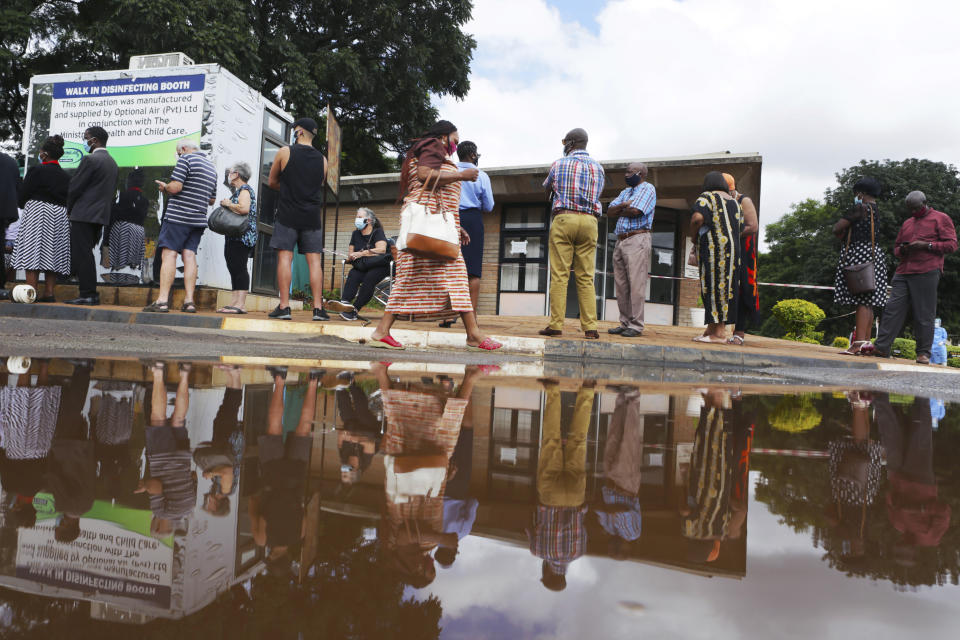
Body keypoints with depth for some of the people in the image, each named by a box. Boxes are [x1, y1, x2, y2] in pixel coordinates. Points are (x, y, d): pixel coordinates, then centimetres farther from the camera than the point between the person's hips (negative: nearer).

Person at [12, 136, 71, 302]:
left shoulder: (37, 171, -8)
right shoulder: (66, 176, 8)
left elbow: (22, 195, -5)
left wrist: (24, 206, 14)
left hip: (37, 214, -6)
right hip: (59, 216, 6)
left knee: (32, 252, -5)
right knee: (52, 255, 6)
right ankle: (49, 293, 5)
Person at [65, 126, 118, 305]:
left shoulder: (90, 160, -12)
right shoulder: (112, 162, 15)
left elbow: (75, 187, -11)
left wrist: (69, 209, 5)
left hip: (85, 215, -9)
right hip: (101, 215, 9)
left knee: (82, 255, -6)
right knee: (85, 254, 13)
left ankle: (88, 294, -6)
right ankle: (90, 293, 13)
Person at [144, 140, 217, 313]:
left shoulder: (186, 159, -4)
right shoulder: (211, 167, 20)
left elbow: (175, 187, -14)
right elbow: (212, 200, 23)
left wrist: (164, 187, 5)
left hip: (178, 216, -7)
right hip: (199, 219, 7)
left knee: (169, 254, -7)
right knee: (189, 255, 3)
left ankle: (162, 300, -12)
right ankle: (189, 301, -5)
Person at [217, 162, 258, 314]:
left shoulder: (244, 189, -7)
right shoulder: (238, 191, 24)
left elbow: (244, 209, -25)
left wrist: (228, 204, -11)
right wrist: (227, 204, 14)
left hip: (242, 237, -11)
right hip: (234, 237, 11)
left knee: (239, 268, -14)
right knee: (234, 269, 8)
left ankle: (241, 304, -16)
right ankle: (234, 302, 8)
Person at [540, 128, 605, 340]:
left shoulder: (559, 164, 5)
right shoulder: (598, 167, 13)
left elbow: (546, 189, 19)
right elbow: (598, 193, 18)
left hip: (563, 219, -3)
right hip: (589, 221, 3)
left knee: (559, 275, -3)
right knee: (586, 277, 2)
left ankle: (556, 324, -6)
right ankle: (590, 326, -2)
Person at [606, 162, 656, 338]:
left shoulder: (648, 189, 0)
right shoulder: (625, 192, 25)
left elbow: (635, 211, -14)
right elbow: (609, 211, 13)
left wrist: (619, 211, 4)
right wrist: (624, 205, -4)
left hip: (637, 239, -8)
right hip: (620, 241, 8)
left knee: (636, 284, -11)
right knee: (621, 285, 6)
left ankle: (636, 325, -9)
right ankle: (625, 323, 11)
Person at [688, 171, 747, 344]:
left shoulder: (707, 197, -3)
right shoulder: (735, 203, 18)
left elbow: (697, 218, -20)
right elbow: (740, 229, 19)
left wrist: (693, 236, -5)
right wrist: (750, 228, 41)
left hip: (713, 250, -8)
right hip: (731, 250, 8)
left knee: (714, 286, -7)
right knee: (722, 287, 9)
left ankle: (719, 333, -8)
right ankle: (711, 329, 14)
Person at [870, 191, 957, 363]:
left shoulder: (941, 218, 8)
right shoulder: (907, 223, 25)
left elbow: (951, 245, 0)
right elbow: (896, 247, 30)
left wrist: (926, 245, -12)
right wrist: (902, 249, 6)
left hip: (926, 273, -5)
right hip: (903, 272, 5)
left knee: (924, 315, -5)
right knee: (892, 309, -5)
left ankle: (923, 353, 0)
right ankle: (881, 347, -7)